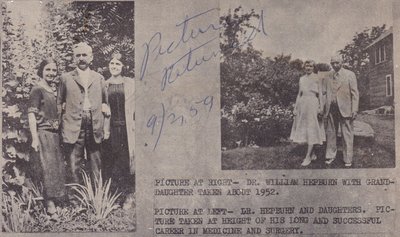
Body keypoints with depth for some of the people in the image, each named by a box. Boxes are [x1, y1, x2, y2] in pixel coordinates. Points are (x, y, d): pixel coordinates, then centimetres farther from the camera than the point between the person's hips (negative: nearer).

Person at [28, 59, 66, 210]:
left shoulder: (54, 88, 12)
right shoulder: (37, 89, -9)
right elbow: (31, 114, -14)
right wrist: (34, 138, -18)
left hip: (55, 133, 7)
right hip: (43, 133, -7)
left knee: (58, 167, 11)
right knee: (48, 167, -5)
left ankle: (57, 199, 21)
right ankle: (49, 202, 1)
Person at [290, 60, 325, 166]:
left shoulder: (316, 78, 0)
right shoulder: (302, 79, 13)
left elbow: (320, 94, 0)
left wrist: (320, 108, -7)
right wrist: (296, 108, 12)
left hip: (313, 105, -5)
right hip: (302, 105, 5)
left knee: (311, 129, -7)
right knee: (304, 129, 7)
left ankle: (308, 157, -7)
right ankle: (313, 154, 18)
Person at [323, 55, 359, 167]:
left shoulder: (350, 75, 3)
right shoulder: (328, 77, 13)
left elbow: (354, 93, 0)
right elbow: (324, 93, 14)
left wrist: (354, 110, -8)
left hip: (345, 108, -3)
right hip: (331, 108, 4)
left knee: (347, 134, -1)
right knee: (330, 133, 9)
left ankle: (348, 159, 5)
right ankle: (330, 155, 21)